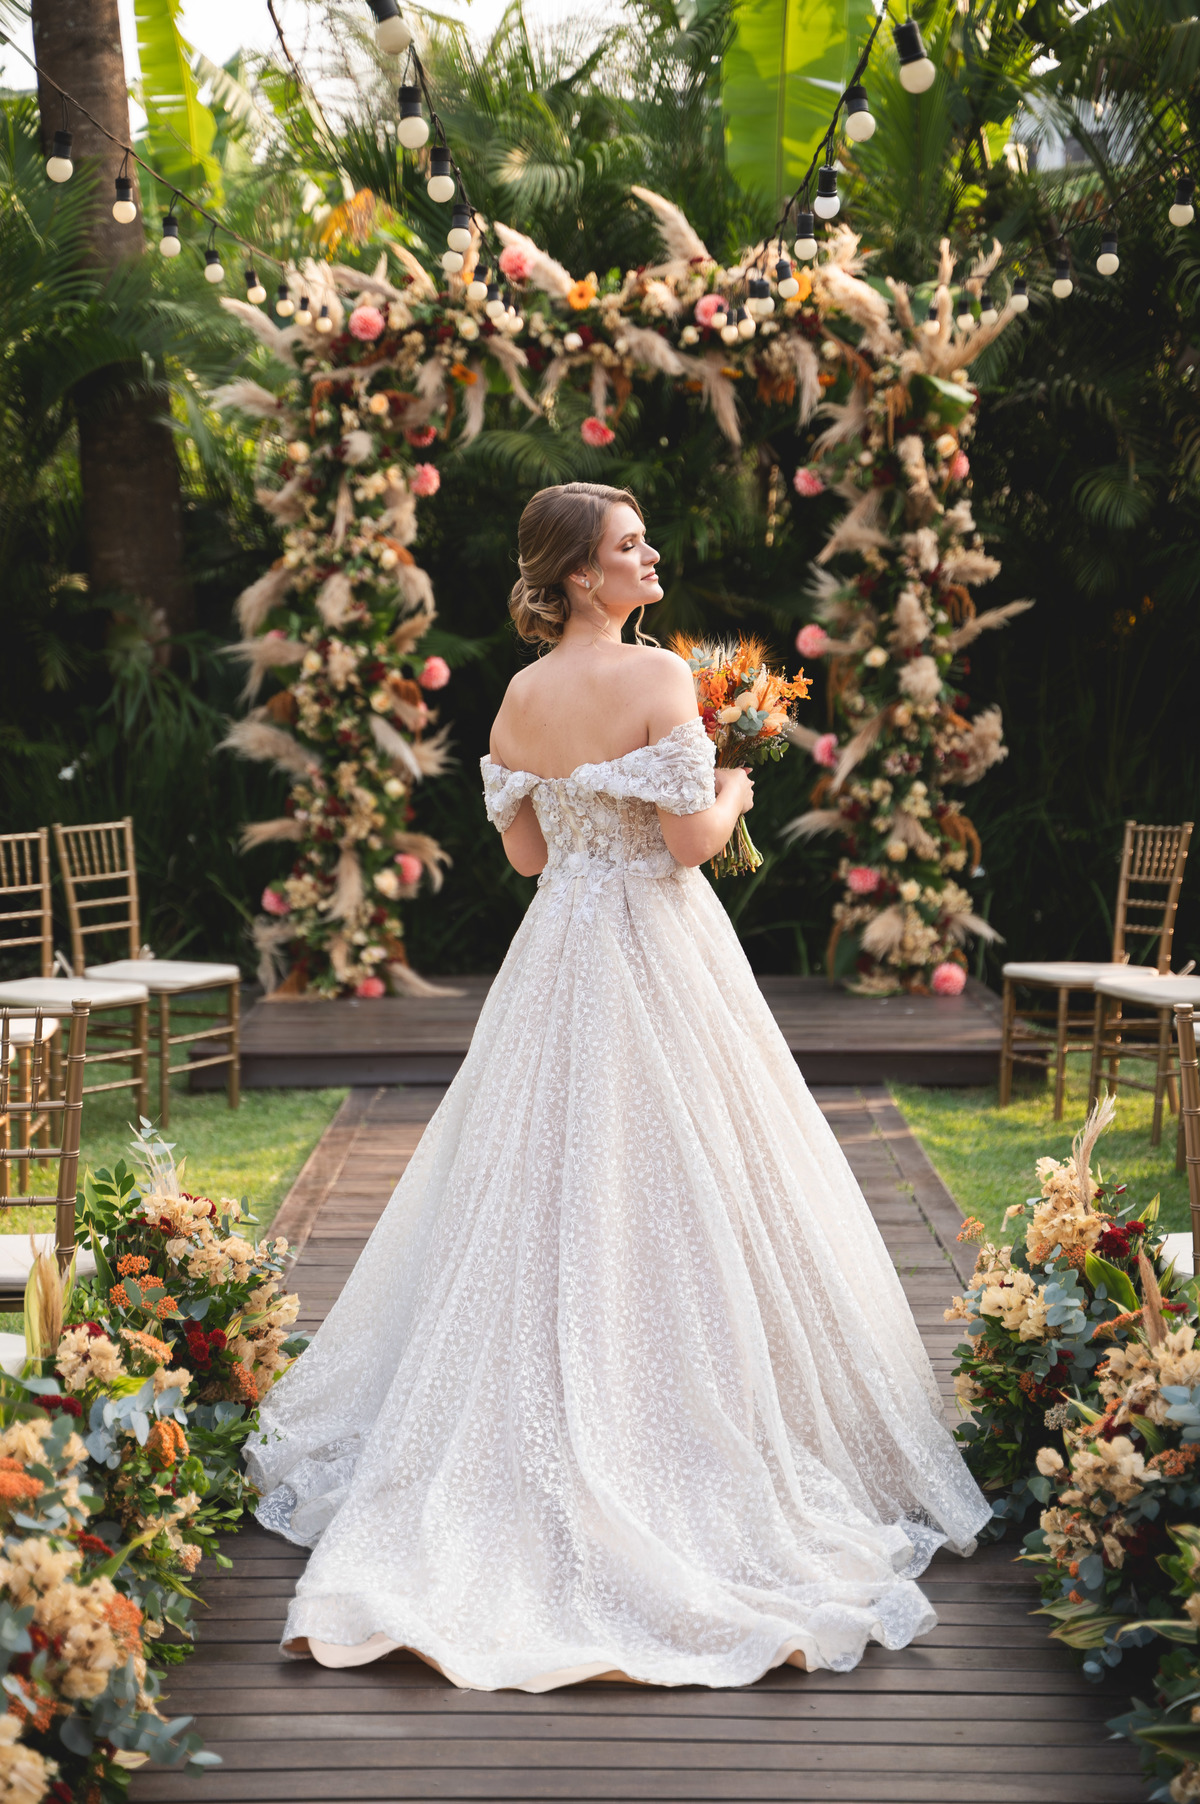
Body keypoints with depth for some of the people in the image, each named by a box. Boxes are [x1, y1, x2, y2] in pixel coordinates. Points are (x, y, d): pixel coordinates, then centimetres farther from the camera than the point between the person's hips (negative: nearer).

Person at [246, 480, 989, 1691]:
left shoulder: (519, 699, 4)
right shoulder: (656, 674, -15)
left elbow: (525, 850, 9)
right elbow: (693, 841, -17)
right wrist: (731, 797, 3)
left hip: (558, 951, 6)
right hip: (659, 950, -6)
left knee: (547, 1193, 13)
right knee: (668, 1197, 2)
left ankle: (535, 1440, 21)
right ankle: (679, 1439, 9)